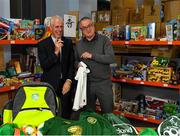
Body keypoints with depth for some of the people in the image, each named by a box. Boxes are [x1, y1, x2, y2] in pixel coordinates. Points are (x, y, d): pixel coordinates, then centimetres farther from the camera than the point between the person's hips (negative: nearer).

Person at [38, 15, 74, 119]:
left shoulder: (68, 42, 6)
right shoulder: (43, 44, -3)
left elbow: (72, 63, 6)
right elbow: (44, 66, -10)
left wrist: (69, 81, -5)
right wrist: (56, 52, -20)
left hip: (65, 83, 3)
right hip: (50, 84, -2)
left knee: (66, 115, 7)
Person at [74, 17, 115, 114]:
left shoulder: (104, 40, -5)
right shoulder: (79, 44, 8)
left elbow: (111, 58, -17)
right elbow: (75, 60, 18)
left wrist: (92, 56, -18)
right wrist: (78, 64, -6)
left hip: (103, 83, -3)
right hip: (86, 83, 4)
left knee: (108, 113, 8)